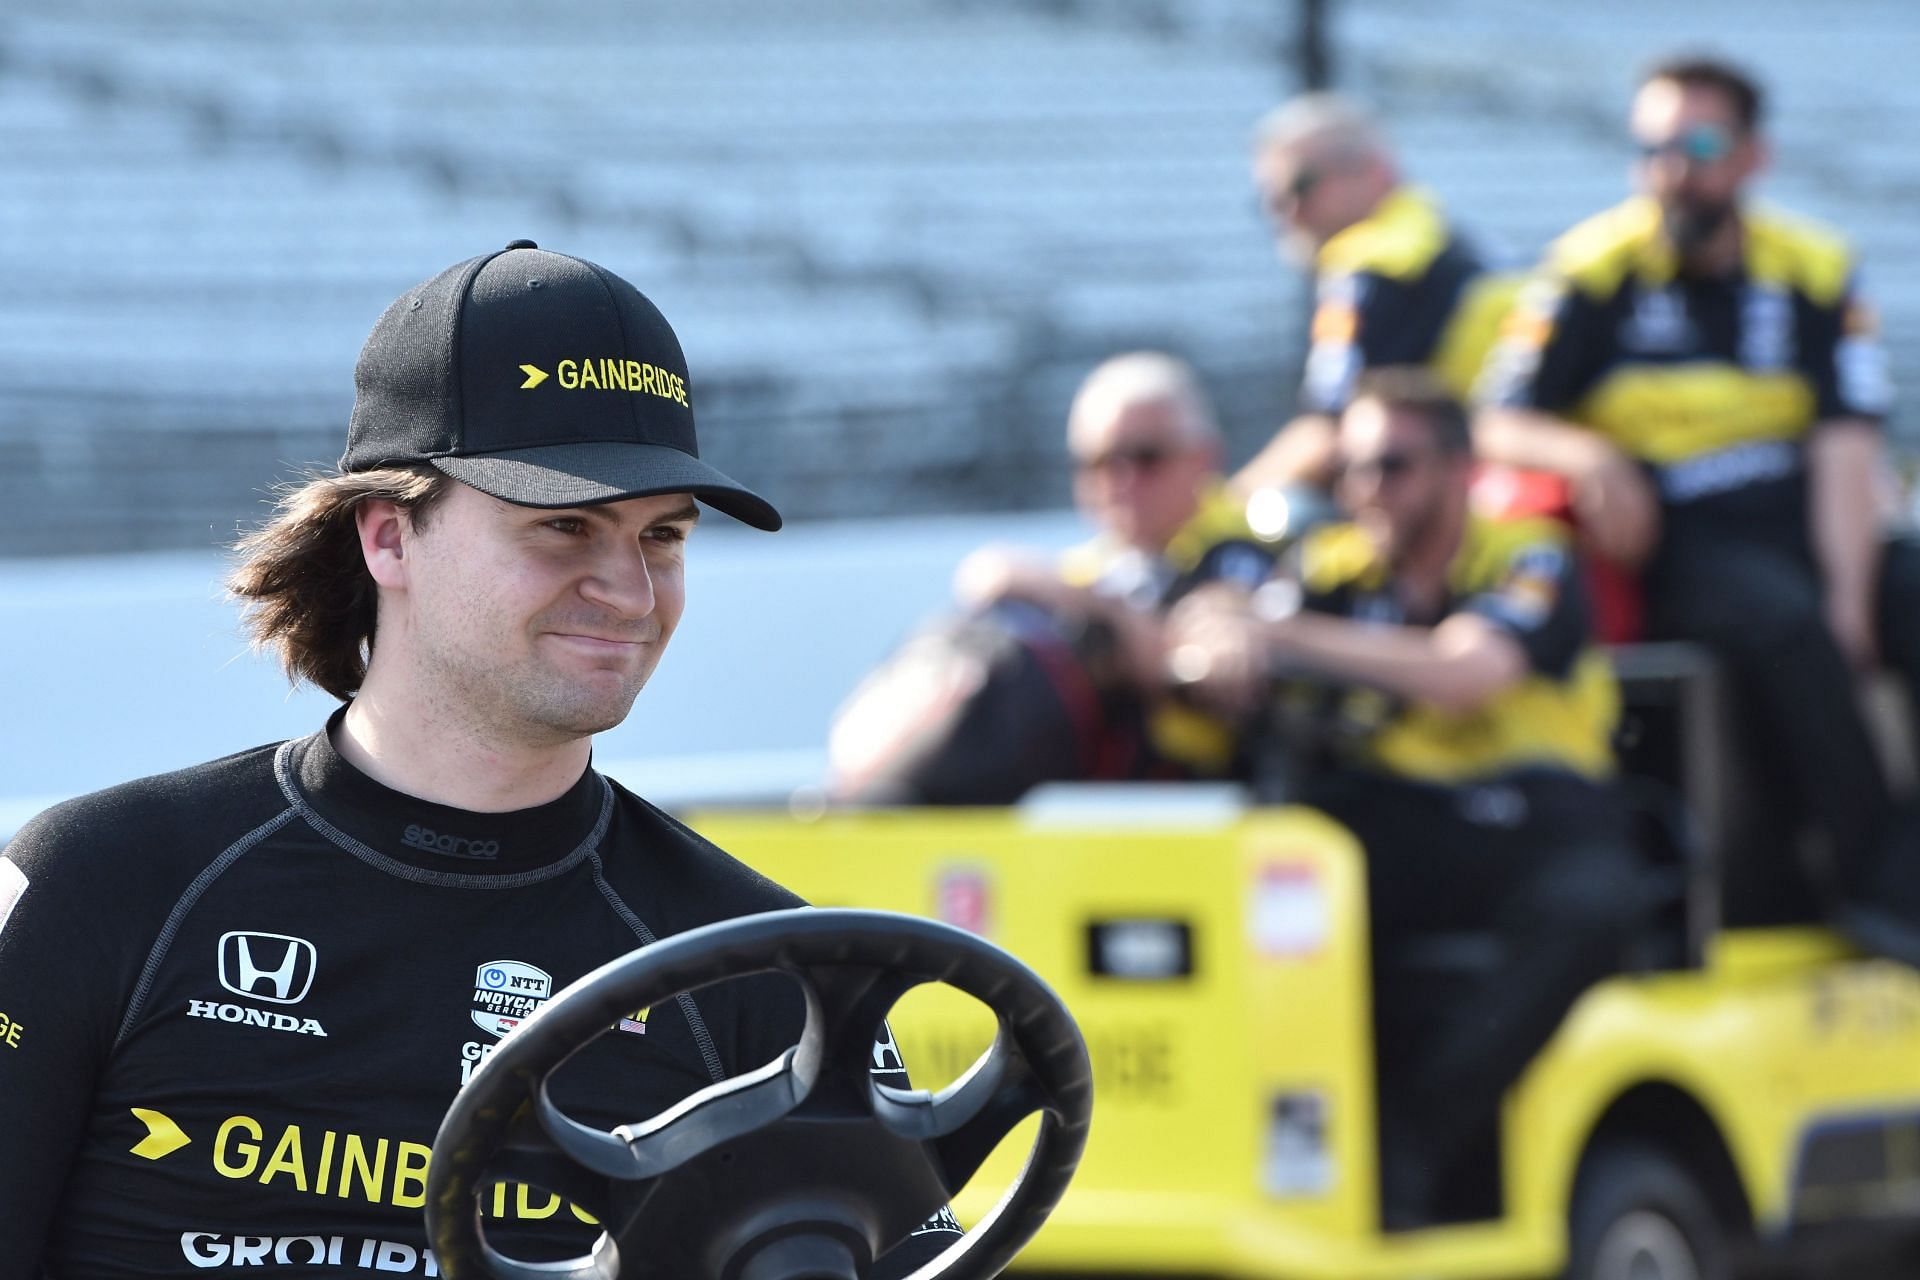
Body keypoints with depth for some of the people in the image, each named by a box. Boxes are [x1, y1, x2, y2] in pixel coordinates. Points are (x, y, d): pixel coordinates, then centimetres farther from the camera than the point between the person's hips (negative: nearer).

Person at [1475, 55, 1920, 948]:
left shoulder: (1812, 272, 6)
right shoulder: (1595, 273, 1)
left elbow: (1845, 449, -2)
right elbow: (1497, 427, -2)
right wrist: (1585, 455, -25)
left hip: (1802, 529, 3)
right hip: (1675, 543, -3)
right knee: (1783, 621, -34)